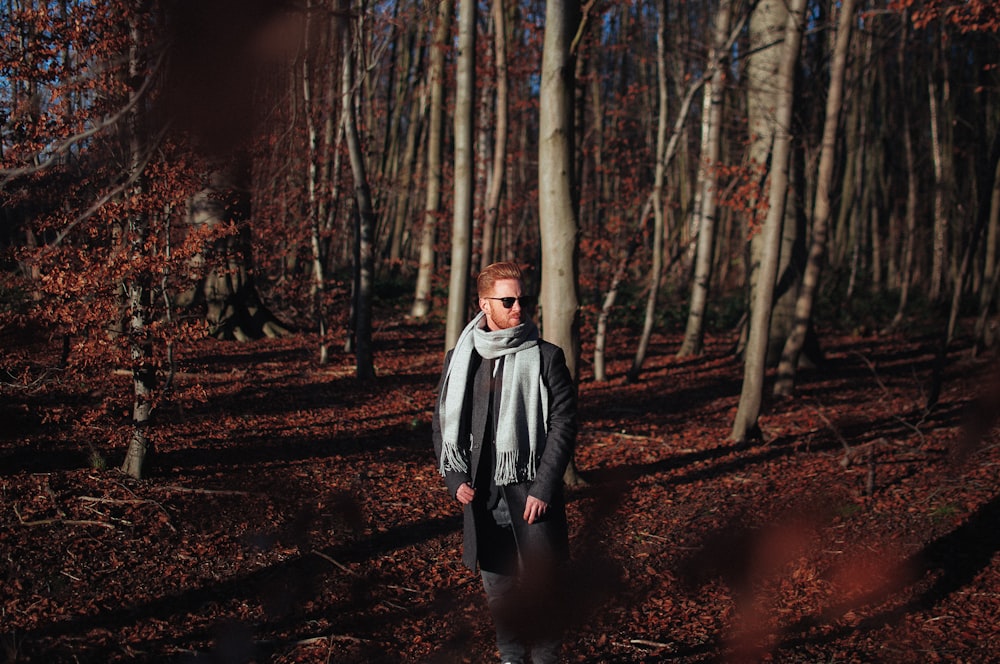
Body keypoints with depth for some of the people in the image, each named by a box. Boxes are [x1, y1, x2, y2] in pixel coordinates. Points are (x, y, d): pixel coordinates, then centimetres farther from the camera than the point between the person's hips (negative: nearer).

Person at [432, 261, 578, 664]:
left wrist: (543, 489, -11)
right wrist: (455, 479, 1)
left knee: (540, 586, 0)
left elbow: (563, 425, -5)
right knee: (497, 586, 12)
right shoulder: (460, 360, 7)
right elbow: (443, 423, 13)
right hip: (481, 495, 3)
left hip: (531, 494, -3)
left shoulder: (546, 358, -2)